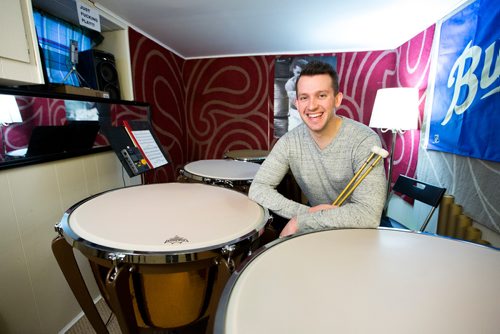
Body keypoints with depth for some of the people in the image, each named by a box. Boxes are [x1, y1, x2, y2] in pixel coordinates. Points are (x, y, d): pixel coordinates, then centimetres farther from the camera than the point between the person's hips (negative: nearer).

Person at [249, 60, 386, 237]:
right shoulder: (290, 141, -11)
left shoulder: (364, 140, -22)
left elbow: (369, 214, -30)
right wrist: (306, 212, -25)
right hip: (317, 230, 3)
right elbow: (257, 188, -14)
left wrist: (300, 221, -27)